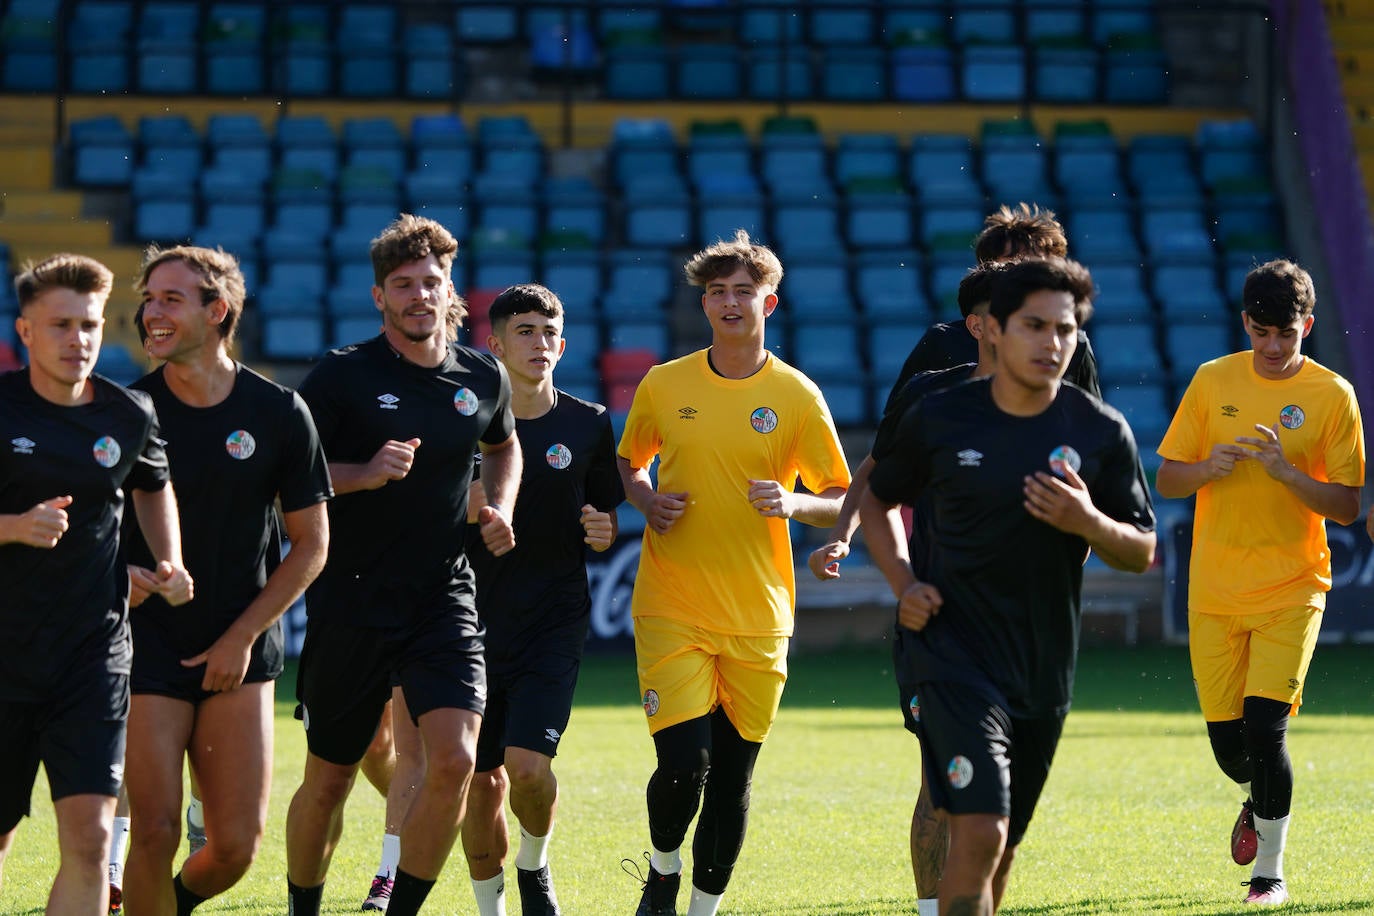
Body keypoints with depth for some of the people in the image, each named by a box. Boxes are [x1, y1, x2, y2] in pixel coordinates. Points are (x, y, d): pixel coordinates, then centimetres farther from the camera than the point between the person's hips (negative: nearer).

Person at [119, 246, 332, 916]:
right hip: (148, 649, -1)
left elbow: (311, 544, 5)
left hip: (242, 654, 1)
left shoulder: (279, 413, -2)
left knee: (238, 844, -3)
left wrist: (242, 637, -3)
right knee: (154, 834, -11)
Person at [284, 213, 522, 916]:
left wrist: (499, 510, 10)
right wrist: (363, 475, -20)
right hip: (350, 602, -2)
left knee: (454, 760, -17)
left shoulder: (483, 378, 6)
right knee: (328, 779, 7)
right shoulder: (342, 376, -7)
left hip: (444, 601, 2)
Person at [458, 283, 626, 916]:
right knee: (482, 782, 3)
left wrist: (602, 531, -9)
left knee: (528, 766, -17)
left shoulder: (588, 426, 4)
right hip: (478, 620, 1)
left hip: (555, 622, -1)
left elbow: (605, 519, 14)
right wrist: (466, 511, -16)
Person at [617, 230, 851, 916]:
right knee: (683, 763, -13)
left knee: (733, 778, 4)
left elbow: (844, 504, 4)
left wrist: (794, 504, -17)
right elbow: (628, 464, 19)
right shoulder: (662, 385, 3)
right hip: (672, 608, -1)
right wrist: (646, 501, -3)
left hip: (758, 619, 1)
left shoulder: (797, 396, 1)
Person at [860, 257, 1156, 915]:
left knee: (1003, 848, 14)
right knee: (979, 834, -20)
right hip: (954, 657, -3)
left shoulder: (1102, 433, -1)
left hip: (1044, 672, 3)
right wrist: (902, 584, 0)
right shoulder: (938, 419, -3)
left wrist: (1091, 524, -16)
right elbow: (878, 499, 15)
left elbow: (1143, 552, 6)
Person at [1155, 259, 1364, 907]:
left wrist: (1287, 473, -22)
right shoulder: (1213, 381, 4)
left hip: (1292, 586, -2)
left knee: (1265, 727, -14)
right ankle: (1257, 803, 39)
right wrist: (1207, 468, -15)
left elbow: (1347, 507, -5)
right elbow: (1166, 480, 7)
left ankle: (1270, 869, 2)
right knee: (1227, 740, 4)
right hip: (1215, 590, 3)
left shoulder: (1332, 395, -3)